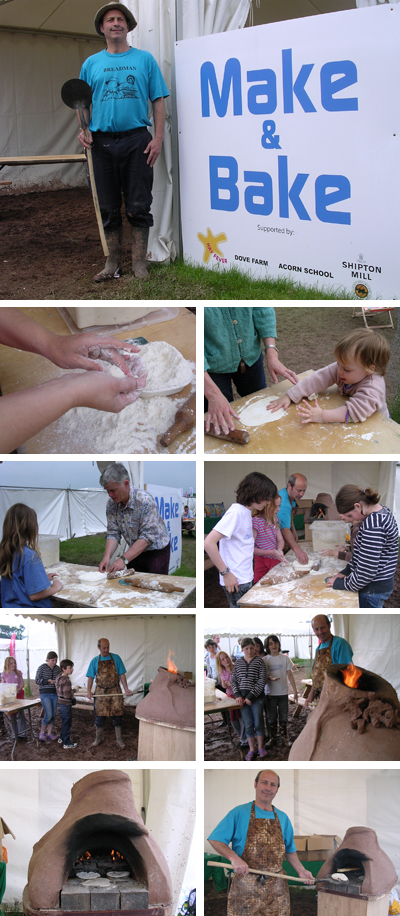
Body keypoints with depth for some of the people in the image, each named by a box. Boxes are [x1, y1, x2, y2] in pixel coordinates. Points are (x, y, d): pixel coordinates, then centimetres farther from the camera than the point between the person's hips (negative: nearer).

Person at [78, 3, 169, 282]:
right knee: (108, 207, 6)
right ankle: (113, 261, 14)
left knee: (139, 206, -1)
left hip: (137, 140, -2)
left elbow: (158, 101, 4)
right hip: (102, 141, 2)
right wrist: (82, 129, -4)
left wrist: (158, 138, -6)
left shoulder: (145, 59, 7)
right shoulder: (91, 64, 12)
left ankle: (139, 262, 6)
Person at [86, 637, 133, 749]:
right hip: (100, 692, 1)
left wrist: (126, 689, -8)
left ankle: (119, 739, 11)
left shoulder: (116, 658, 2)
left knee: (117, 716, 0)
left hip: (115, 691, -1)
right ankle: (98, 738, 22)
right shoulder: (95, 661, 5)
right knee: (99, 716, 6)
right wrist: (89, 691, -7)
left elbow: (122, 675, 2)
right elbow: (90, 677, 6)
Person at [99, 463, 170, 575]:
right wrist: (107, 556, -24)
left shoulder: (145, 501, -27)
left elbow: (148, 537, -30)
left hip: (156, 552, -5)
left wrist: (124, 559, -35)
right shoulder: (111, 504, -7)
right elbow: (113, 534, -5)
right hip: (135, 551, 6)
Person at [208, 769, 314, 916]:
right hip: (245, 886, -4)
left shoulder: (282, 818, 12)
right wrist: (234, 858, -20)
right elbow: (215, 840, -5)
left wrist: (301, 870, 4)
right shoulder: (239, 813, -2)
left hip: (276, 887, 4)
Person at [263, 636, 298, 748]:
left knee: (283, 717, 7)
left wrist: (295, 691, 2)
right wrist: (269, 678, -22)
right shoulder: (264, 660, -1)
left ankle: (284, 737, 20)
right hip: (269, 693, 0)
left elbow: (290, 675, 3)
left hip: (283, 693, 0)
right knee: (271, 718, 6)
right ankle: (272, 738, 19)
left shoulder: (285, 658, 1)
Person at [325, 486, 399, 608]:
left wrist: (341, 584, -11)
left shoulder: (373, 524, -26)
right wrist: (346, 571, 14)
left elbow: (366, 572, -26)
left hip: (373, 590, -10)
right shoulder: (382, 511, 6)